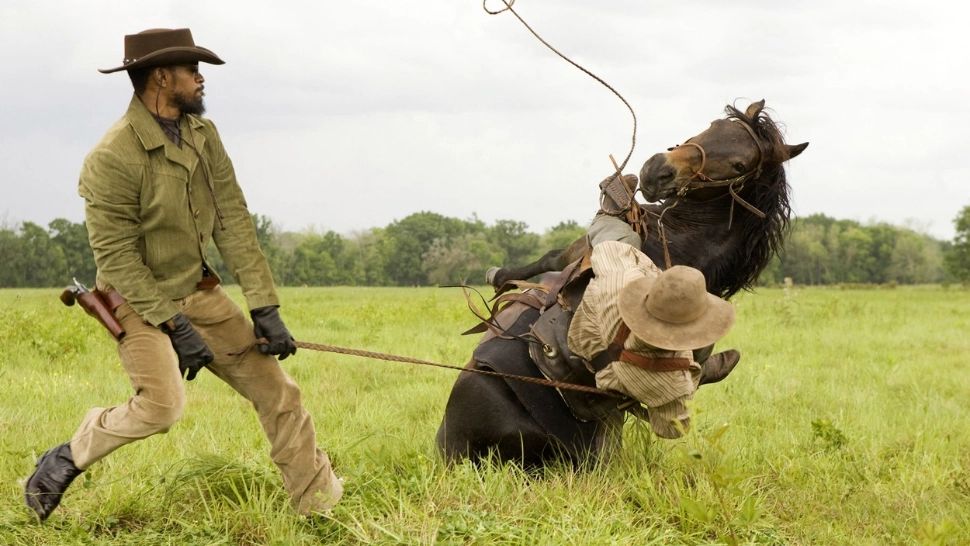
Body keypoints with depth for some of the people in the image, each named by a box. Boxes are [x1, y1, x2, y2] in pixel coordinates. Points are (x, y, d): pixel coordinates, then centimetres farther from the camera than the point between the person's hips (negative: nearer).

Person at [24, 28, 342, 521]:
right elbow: (116, 258, -20)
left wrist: (265, 308, -7)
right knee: (162, 404, -24)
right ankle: (65, 461, 0)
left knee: (273, 383, 2)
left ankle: (320, 499, 12)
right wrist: (175, 326, -21)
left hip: (198, 292, 7)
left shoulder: (203, 135, 0)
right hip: (138, 302, -7)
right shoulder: (113, 158, -22)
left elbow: (233, 224, -1)